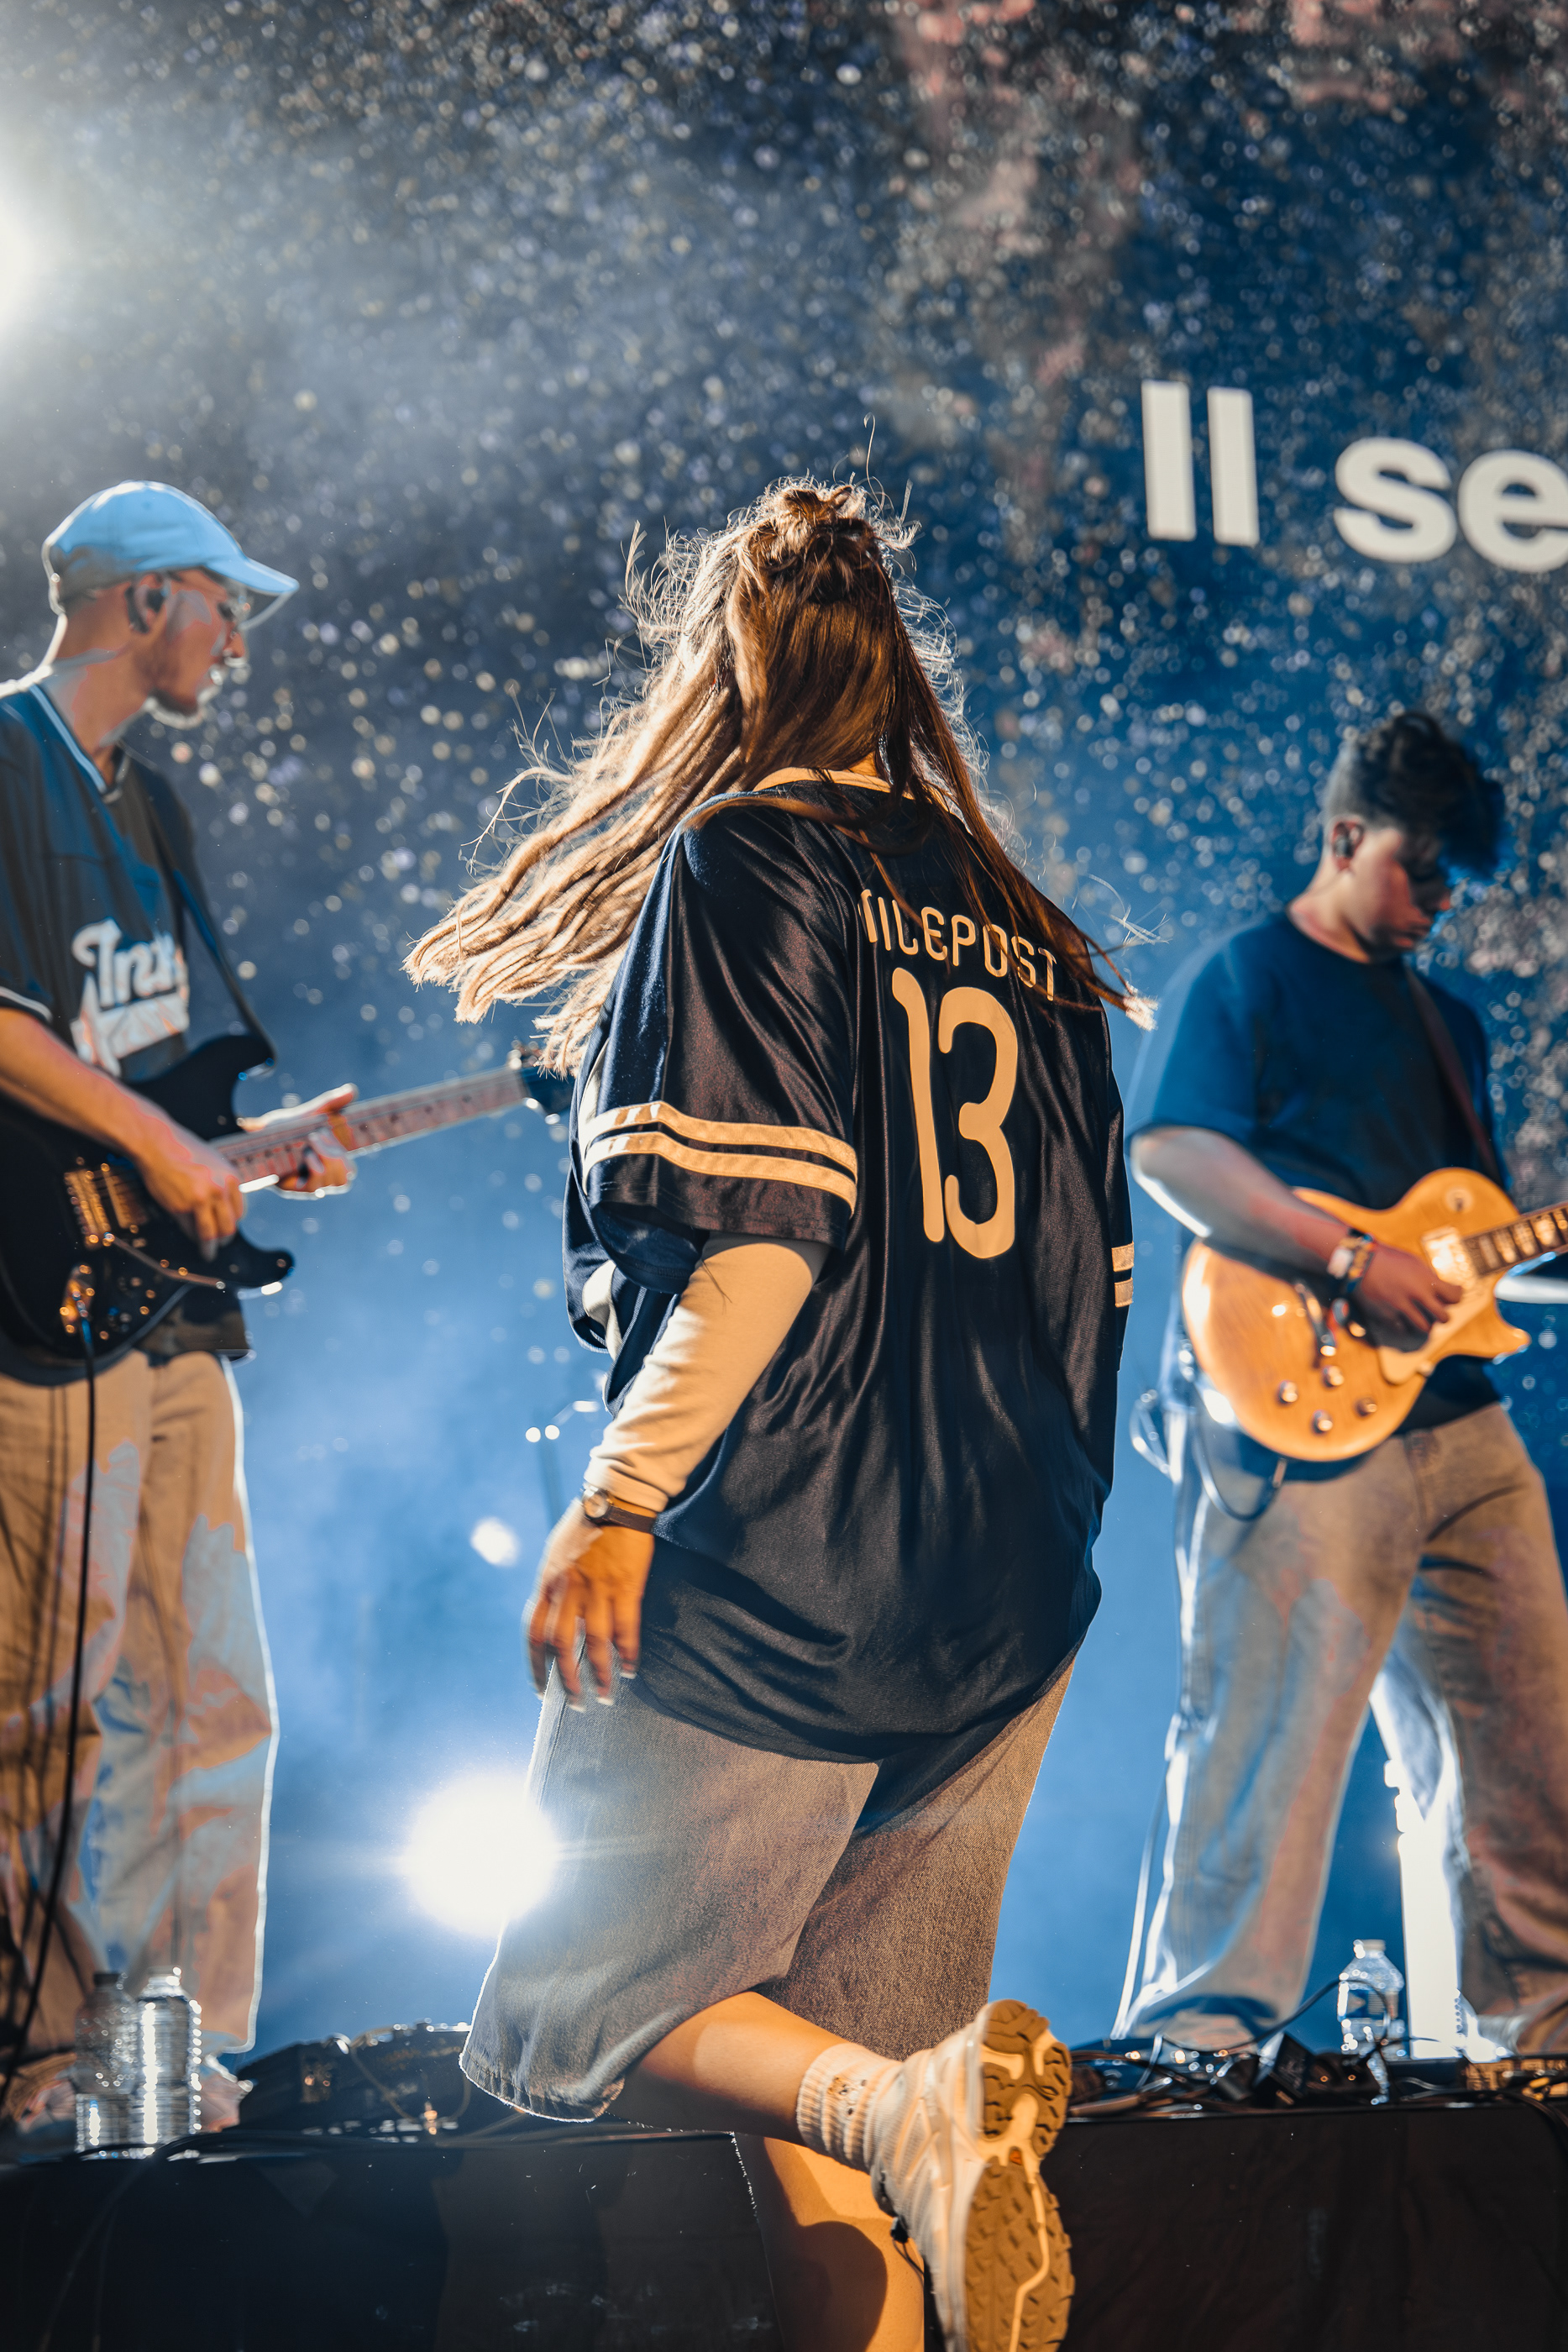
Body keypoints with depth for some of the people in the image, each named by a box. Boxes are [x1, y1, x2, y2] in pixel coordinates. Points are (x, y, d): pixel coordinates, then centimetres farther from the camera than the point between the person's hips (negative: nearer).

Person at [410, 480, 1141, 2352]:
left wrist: (618, 1502, -17)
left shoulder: (742, 864, -4)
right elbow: (1096, 1282, 19)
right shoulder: (1028, 931, 17)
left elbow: (764, 1228, -17)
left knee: (582, 2016, 4)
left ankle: (914, 2108, -22)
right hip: (1008, 1599, 7)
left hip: (781, 1568, -7)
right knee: (805, 2082, 13)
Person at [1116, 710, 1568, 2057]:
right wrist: (1351, 1259, -18)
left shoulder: (1447, 1022, 26)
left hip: (1457, 1414, 8)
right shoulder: (1250, 975, 2)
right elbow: (1170, 1151, -13)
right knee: (1277, 1726, -13)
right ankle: (1203, 2029, -11)